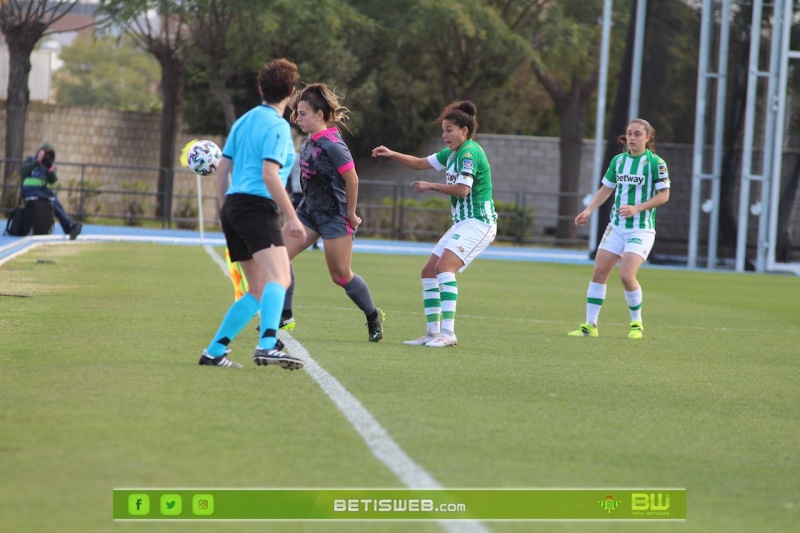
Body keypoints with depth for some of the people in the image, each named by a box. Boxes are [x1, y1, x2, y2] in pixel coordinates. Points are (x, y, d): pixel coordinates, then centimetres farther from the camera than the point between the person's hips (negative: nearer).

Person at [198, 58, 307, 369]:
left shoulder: (243, 121, 19)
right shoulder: (277, 126, -6)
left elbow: (222, 171, 21)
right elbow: (269, 174, -17)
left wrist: (226, 211, 29)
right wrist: (292, 217, -16)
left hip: (234, 207, 9)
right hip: (257, 207, -9)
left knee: (259, 292, 13)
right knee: (279, 278, -24)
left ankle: (214, 352, 11)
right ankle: (268, 345, -46)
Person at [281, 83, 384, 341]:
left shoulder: (332, 145, -23)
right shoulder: (311, 140, 3)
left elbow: (352, 179, -19)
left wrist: (351, 214, -13)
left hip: (334, 216, -8)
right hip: (309, 211, 9)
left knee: (341, 276, 2)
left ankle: (373, 315, 23)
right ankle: (284, 315, 2)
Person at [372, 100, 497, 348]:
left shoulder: (470, 152, -14)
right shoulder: (452, 153, 16)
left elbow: (462, 189, -24)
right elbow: (421, 163, 25)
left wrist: (431, 186, -12)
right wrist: (392, 154, 12)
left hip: (478, 222, -11)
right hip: (463, 223, 11)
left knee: (444, 266, -26)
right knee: (429, 272, 7)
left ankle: (448, 332, -30)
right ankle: (433, 332, 9)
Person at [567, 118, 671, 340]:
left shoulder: (655, 163, -9)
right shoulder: (618, 160, 8)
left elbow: (664, 195, -9)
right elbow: (606, 189, 17)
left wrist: (637, 208, -20)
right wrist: (588, 210, 4)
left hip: (642, 229, -6)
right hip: (616, 227, 6)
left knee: (626, 274, -18)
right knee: (599, 272, -1)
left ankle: (637, 324, 3)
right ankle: (590, 324, 6)